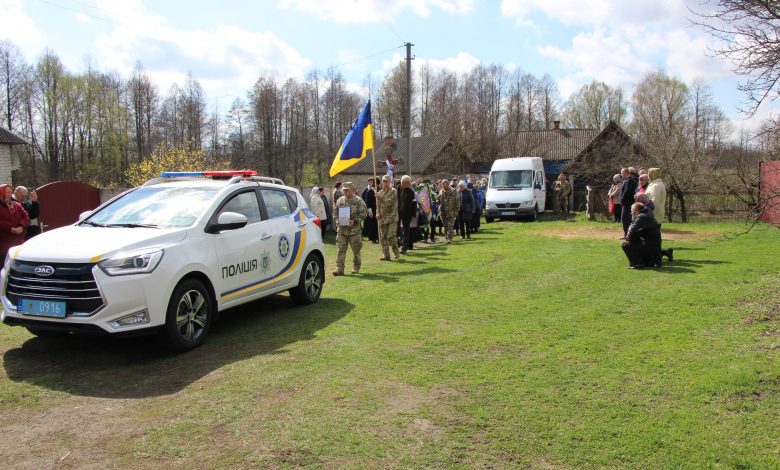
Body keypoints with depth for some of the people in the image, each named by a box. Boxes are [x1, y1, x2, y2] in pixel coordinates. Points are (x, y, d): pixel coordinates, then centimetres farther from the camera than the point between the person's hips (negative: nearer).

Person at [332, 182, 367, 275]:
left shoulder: (358, 201, -3)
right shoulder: (340, 200, 10)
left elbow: (363, 214, -6)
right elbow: (335, 212, 17)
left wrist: (354, 221, -17)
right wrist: (336, 220, -2)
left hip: (354, 229, -3)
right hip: (341, 229, 3)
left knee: (356, 250, 8)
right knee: (340, 249, -4)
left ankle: (356, 268, 22)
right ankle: (339, 269, -3)